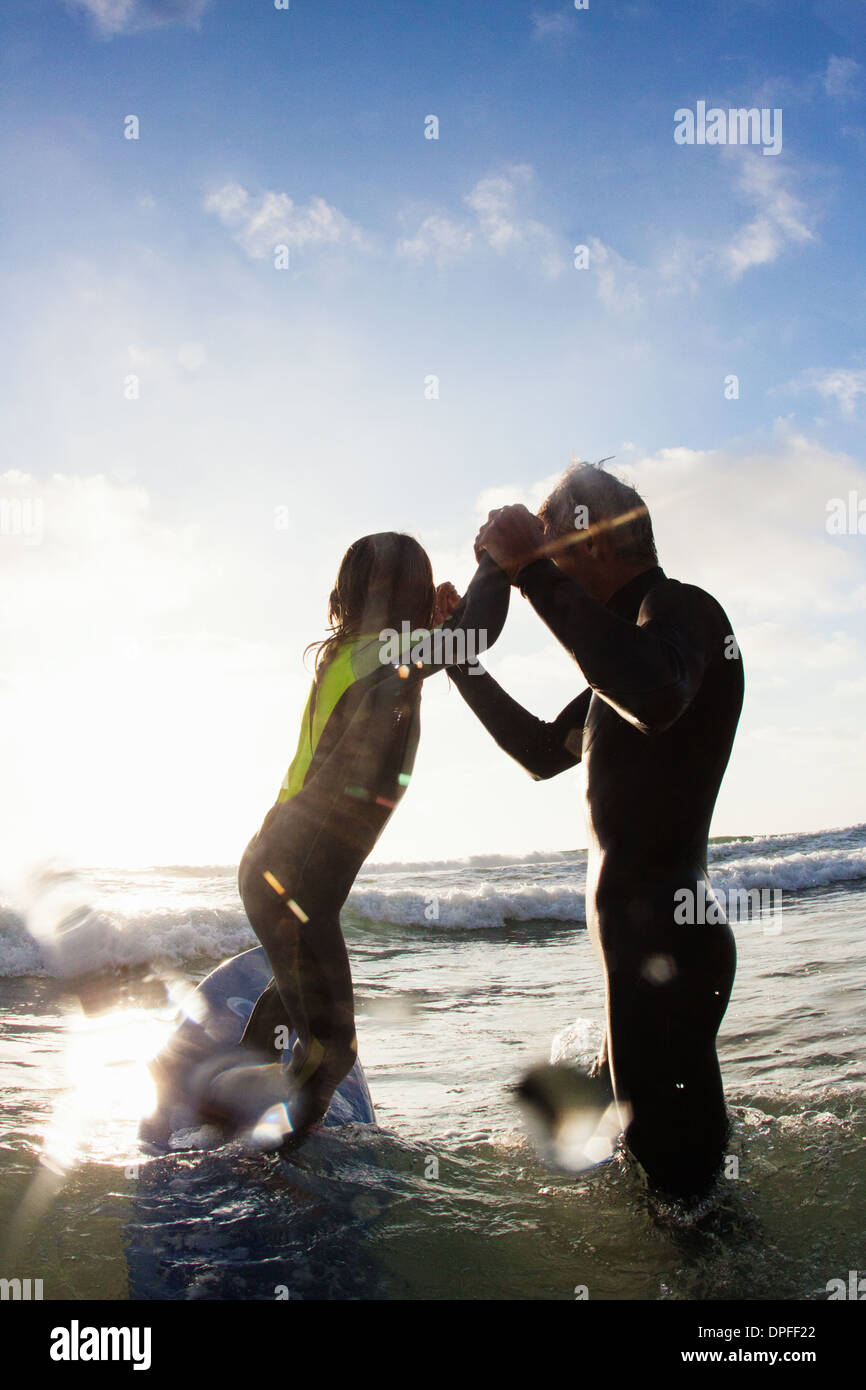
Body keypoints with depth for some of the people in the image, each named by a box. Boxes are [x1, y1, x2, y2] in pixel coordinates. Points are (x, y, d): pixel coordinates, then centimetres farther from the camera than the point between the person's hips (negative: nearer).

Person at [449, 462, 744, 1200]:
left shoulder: (681, 608, -11)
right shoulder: (637, 639, 21)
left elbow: (656, 698, -37)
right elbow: (543, 751, 30)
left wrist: (534, 570, -31)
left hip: (663, 941, -11)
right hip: (644, 938, 11)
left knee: (676, 1166, -6)